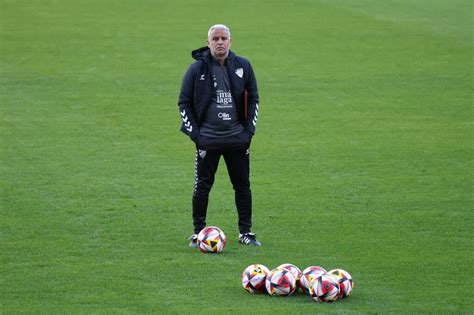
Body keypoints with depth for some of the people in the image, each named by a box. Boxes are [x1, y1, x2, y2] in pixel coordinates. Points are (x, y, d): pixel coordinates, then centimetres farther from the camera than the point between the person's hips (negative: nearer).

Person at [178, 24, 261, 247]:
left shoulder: (242, 66, 2)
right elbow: (184, 102, 2)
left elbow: (253, 98, 12)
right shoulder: (197, 69, -4)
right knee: (202, 187, 1)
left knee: (243, 186, 6)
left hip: (237, 139, 2)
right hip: (208, 139, -2)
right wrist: (194, 133, -5)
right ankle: (198, 233, 11)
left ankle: (245, 232, 16)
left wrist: (249, 129, 3)